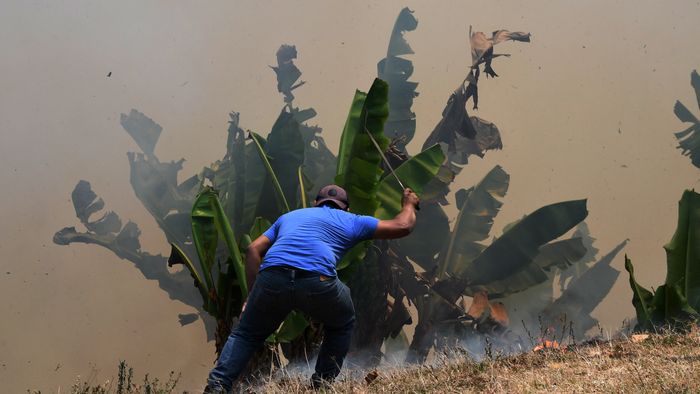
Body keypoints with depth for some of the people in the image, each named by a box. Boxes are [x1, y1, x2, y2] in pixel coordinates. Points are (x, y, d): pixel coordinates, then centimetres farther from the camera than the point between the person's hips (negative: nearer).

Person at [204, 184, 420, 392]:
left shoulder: (289, 216, 38)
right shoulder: (351, 221, 31)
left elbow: (253, 250, 27)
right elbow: (402, 226, 37)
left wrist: (252, 295, 26)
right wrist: (409, 204, 58)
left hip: (272, 277, 2)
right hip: (318, 281, -2)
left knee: (246, 335, 21)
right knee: (341, 326, 30)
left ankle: (216, 385, 0)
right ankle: (321, 386, 25)